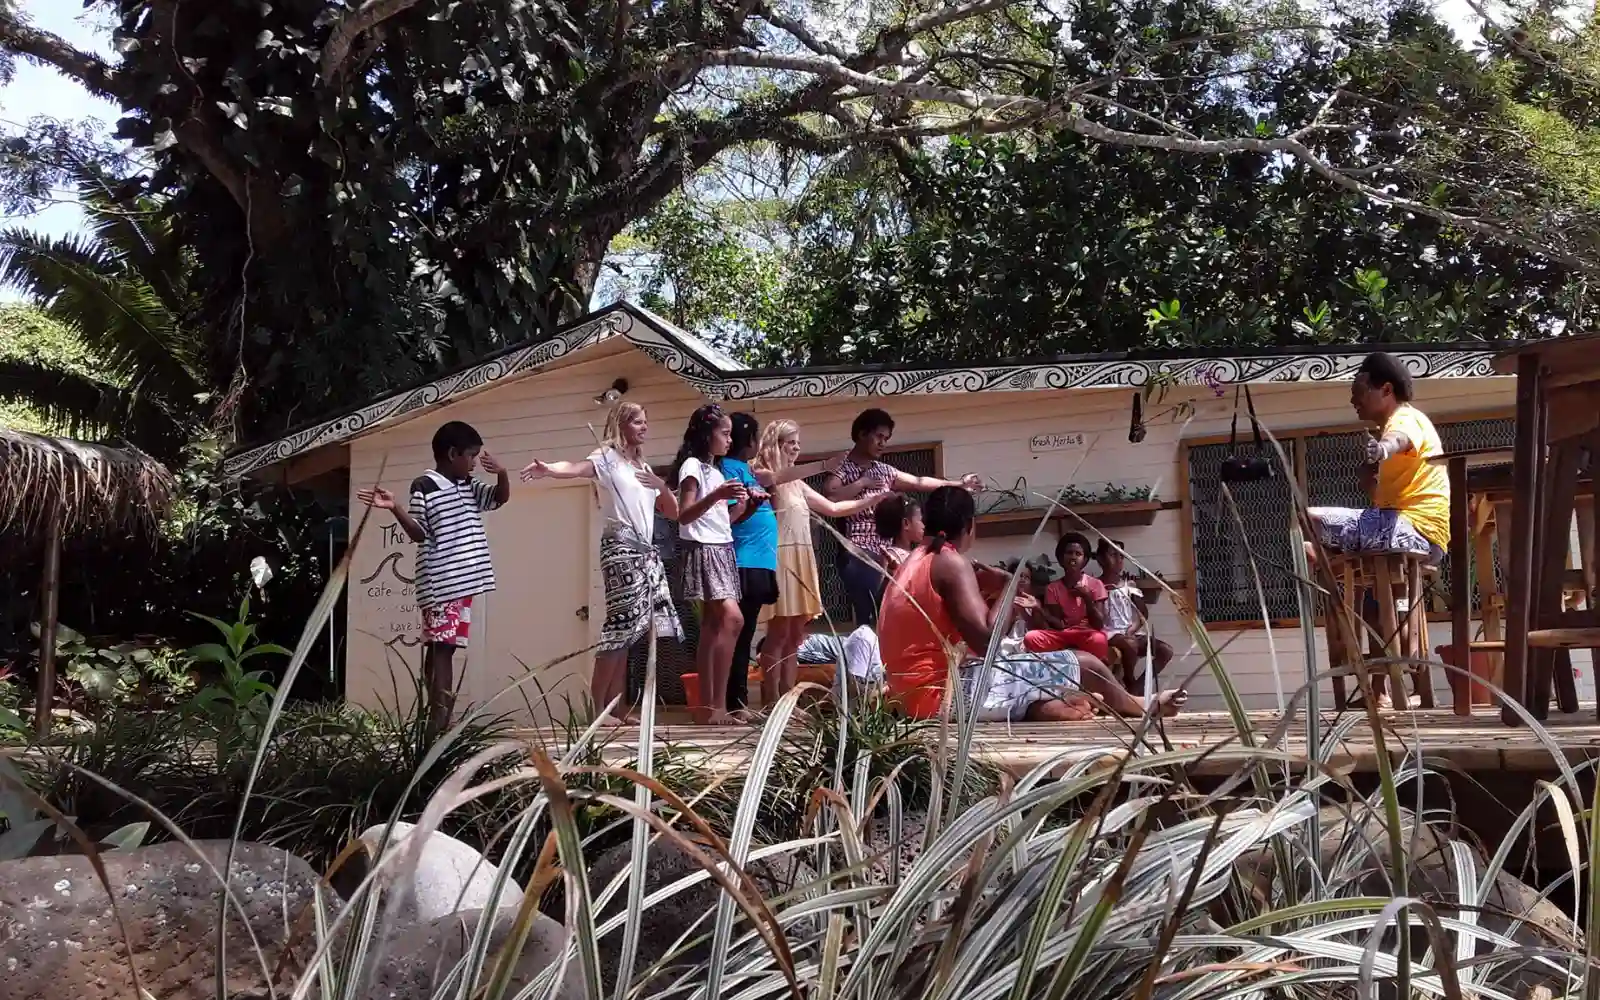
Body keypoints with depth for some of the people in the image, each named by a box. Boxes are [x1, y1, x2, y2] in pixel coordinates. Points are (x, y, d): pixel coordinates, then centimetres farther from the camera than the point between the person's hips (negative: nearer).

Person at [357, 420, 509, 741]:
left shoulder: (468, 486, 15)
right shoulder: (424, 486, -7)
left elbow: (501, 498, 23)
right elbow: (418, 533, -9)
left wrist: (502, 473, 4)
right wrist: (395, 509, -25)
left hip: (461, 581, 8)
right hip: (439, 582, -8)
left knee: (442, 648, 9)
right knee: (441, 648, -12)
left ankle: (436, 721, 11)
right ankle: (439, 721, -16)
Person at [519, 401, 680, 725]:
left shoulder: (645, 467, 24)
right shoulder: (607, 457, 0)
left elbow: (673, 513, 23)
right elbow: (577, 468, -23)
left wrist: (662, 486, 4)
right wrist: (548, 469, -45)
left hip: (646, 551, 7)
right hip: (620, 547, -7)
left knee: (628, 629, 4)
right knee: (621, 625, -13)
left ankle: (617, 706, 7)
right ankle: (598, 707, -11)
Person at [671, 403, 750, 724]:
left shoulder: (716, 471, 20)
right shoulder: (692, 466, -7)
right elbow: (684, 516, -16)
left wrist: (742, 504, 6)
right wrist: (716, 495, -28)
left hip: (723, 551, 9)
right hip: (702, 551, -9)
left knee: (711, 627, 4)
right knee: (732, 619, -20)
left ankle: (708, 706, 3)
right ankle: (718, 705, -20)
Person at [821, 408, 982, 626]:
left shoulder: (884, 471, 18)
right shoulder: (842, 469, -4)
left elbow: (918, 482, 27)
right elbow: (829, 498, -23)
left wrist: (958, 484, 29)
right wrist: (861, 483, -14)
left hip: (884, 555, 8)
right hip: (858, 556, -8)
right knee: (868, 618, -16)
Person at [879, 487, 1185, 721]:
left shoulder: (915, 563, 16)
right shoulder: (951, 562, -12)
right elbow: (985, 642, -19)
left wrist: (1006, 604, 23)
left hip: (921, 695, 10)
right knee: (1085, 665, 4)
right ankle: (1146, 710, 29)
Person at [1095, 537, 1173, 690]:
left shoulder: (1129, 585, 14)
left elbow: (1144, 614, 12)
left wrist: (1134, 627, -7)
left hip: (1132, 634, 6)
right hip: (1111, 634, -6)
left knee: (1166, 650, -15)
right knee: (1130, 645, -38)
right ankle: (1130, 684, -14)